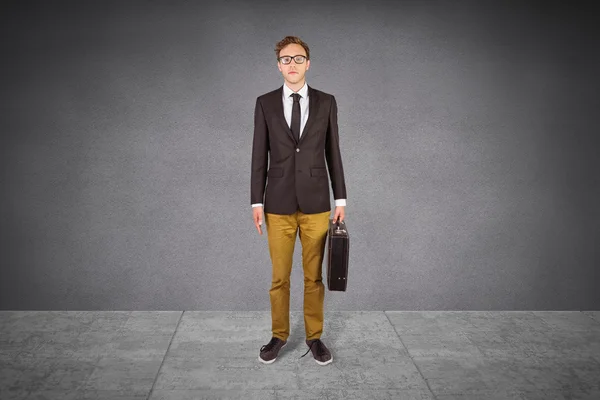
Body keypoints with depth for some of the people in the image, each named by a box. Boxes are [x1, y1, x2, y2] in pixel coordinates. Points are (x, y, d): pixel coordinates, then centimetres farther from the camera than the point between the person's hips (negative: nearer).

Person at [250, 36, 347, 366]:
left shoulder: (326, 102, 3)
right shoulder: (265, 103, 2)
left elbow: (333, 153, 5)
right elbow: (259, 156, 2)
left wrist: (340, 199, 2)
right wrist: (256, 202, -2)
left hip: (316, 203, 0)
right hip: (279, 204, 0)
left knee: (314, 276, 9)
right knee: (279, 276, 8)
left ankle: (314, 337, 24)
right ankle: (279, 336, 26)